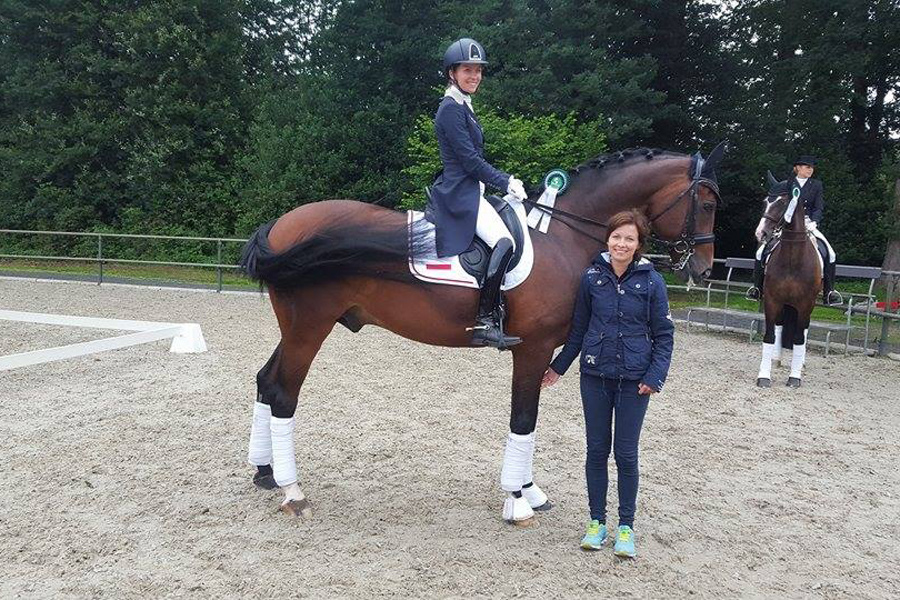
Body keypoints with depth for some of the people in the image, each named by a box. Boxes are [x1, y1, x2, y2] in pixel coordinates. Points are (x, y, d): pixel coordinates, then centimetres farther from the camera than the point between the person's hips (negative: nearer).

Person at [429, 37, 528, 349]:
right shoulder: (451, 108, -12)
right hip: (461, 192, -11)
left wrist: (505, 181, 14)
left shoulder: (463, 106, 19)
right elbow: (470, 160, -17)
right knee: (504, 242, -27)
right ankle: (485, 322, -26)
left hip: (468, 190, 11)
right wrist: (506, 182, -11)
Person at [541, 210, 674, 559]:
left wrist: (655, 377, -12)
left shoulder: (651, 281, -6)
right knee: (596, 450, 10)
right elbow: (578, 329, 9)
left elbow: (664, 335, -2)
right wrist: (558, 367, 13)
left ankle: (626, 526, 18)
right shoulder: (592, 277, -1)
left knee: (626, 454, 4)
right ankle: (597, 521, 23)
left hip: (634, 380, -2)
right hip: (595, 376, 2)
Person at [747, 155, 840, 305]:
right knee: (761, 252, -14)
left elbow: (819, 208, 3)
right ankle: (757, 288, -1)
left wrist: (813, 222, -15)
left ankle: (829, 292, -5)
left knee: (830, 254, -15)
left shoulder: (817, 185, 10)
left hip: (809, 224, 1)